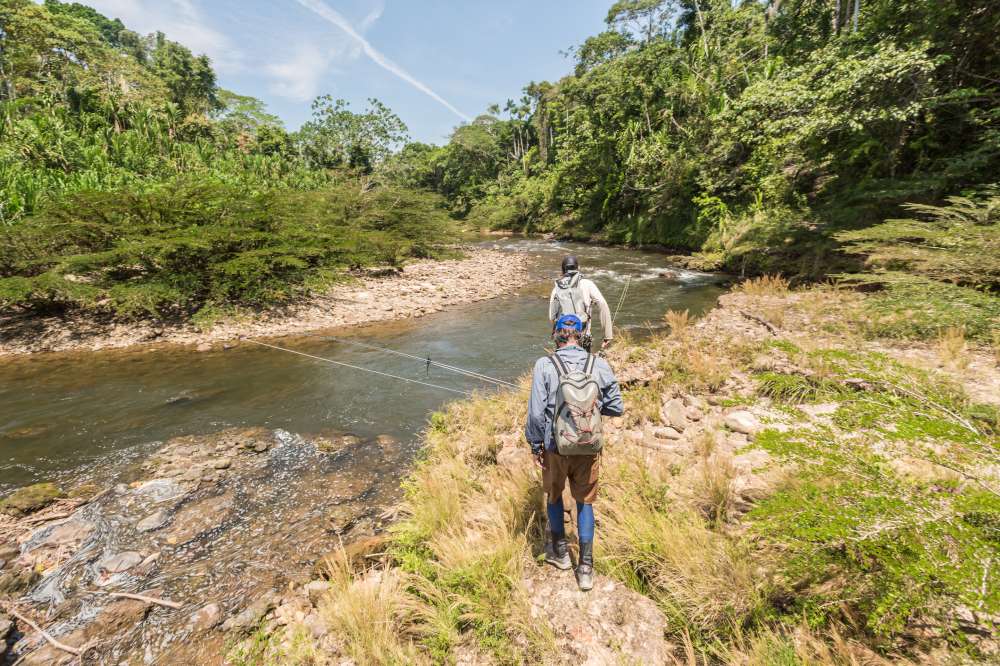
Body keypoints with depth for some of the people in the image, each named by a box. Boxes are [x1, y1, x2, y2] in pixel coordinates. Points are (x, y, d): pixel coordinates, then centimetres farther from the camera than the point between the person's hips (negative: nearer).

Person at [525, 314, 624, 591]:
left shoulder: (545, 365, -15)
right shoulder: (599, 365, -9)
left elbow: (536, 412, -15)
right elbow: (616, 407, -2)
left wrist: (535, 445, -1)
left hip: (555, 447, -1)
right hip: (589, 448, 1)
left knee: (554, 495, 25)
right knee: (585, 502, 20)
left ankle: (559, 551, 43)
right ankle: (586, 567, 27)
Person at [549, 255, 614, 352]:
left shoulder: (557, 288, 6)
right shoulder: (587, 284, -2)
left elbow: (551, 318, 9)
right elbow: (603, 307, -11)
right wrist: (608, 336, -9)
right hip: (582, 337, -2)